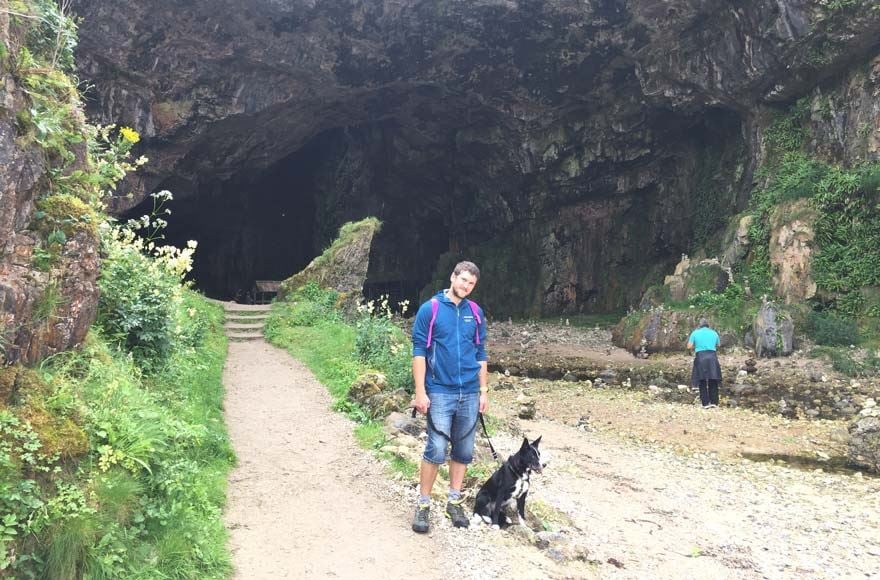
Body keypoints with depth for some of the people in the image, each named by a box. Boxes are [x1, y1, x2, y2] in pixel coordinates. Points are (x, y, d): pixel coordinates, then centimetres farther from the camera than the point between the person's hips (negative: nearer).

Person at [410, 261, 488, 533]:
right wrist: (420, 392, -11)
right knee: (437, 450, -7)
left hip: (470, 394, 5)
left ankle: (454, 501, 26)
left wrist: (484, 391, 11)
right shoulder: (430, 309, -5)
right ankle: (423, 504, 9)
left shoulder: (476, 313, 8)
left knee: (464, 450, 11)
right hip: (440, 393, -4)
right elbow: (419, 352, -6)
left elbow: (481, 354, 14)